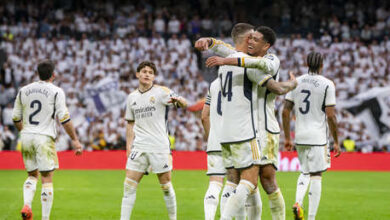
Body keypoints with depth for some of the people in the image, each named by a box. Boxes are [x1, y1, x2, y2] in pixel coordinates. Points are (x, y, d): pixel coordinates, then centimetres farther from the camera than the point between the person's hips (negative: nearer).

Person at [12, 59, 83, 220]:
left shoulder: (23, 91, 8)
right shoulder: (56, 92, -4)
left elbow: (16, 118, 14)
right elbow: (64, 119, -9)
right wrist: (75, 139, -1)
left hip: (26, 137, 4)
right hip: (45, 138, -4)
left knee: (32, 175, 18)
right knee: (47, 179, 1)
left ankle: (26, 205, -6)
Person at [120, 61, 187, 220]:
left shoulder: (161, 92, -2)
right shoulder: (132, 97, 12)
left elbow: (184, 104, -14)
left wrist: (178, 100, -38)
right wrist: (128, 146, 13)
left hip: (159, 147, -4)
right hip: (139, 147, 4)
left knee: (166, 186, 2)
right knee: (129, 185, -3)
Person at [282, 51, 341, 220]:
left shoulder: (296, 82, 6)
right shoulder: (327, 85, -6)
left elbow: (285, 111, 5)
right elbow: (331, 116, -9)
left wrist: (287, 138, 14)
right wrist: (336, 142, -1)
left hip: (299, 137, 4)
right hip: (317, 137, -4)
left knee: (305, 172, 21)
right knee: (316, 176, 0)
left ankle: (298, 202, -3)